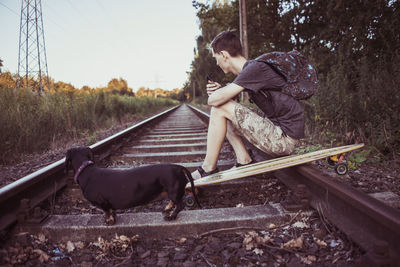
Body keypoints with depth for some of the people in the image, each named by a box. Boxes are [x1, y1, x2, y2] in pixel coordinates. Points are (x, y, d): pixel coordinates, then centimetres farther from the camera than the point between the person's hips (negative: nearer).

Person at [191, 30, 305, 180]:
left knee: (220, 108, -13)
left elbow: (214, 100, -23)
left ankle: (208, 169, -5)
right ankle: (244, 161, 7)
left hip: (284, 138, -10)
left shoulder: (254, 68, -18)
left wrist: (215, 93, 0)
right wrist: (220, 89, -3)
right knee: (223, 114, 15)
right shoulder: (249, 70, 11)